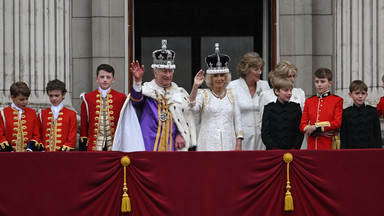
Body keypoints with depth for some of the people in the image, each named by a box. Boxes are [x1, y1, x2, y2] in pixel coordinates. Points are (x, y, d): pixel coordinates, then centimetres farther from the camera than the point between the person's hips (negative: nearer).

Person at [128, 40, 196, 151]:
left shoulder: (180, 94, 16)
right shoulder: (147, 90, 7)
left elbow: (187, 117, 14)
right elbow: (136, 101, -14)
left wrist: (181, 134, -1)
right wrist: (137, 81, -30)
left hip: (172, 145, 2)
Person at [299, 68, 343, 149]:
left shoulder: (337, 100, 4)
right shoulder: (309, 101, 13)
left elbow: (337, 123, -6)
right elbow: (302, 125, 7)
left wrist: (316, 127, -11)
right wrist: (319, 132, -10)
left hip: (329, 145, -3)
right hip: (312, 145, 3)